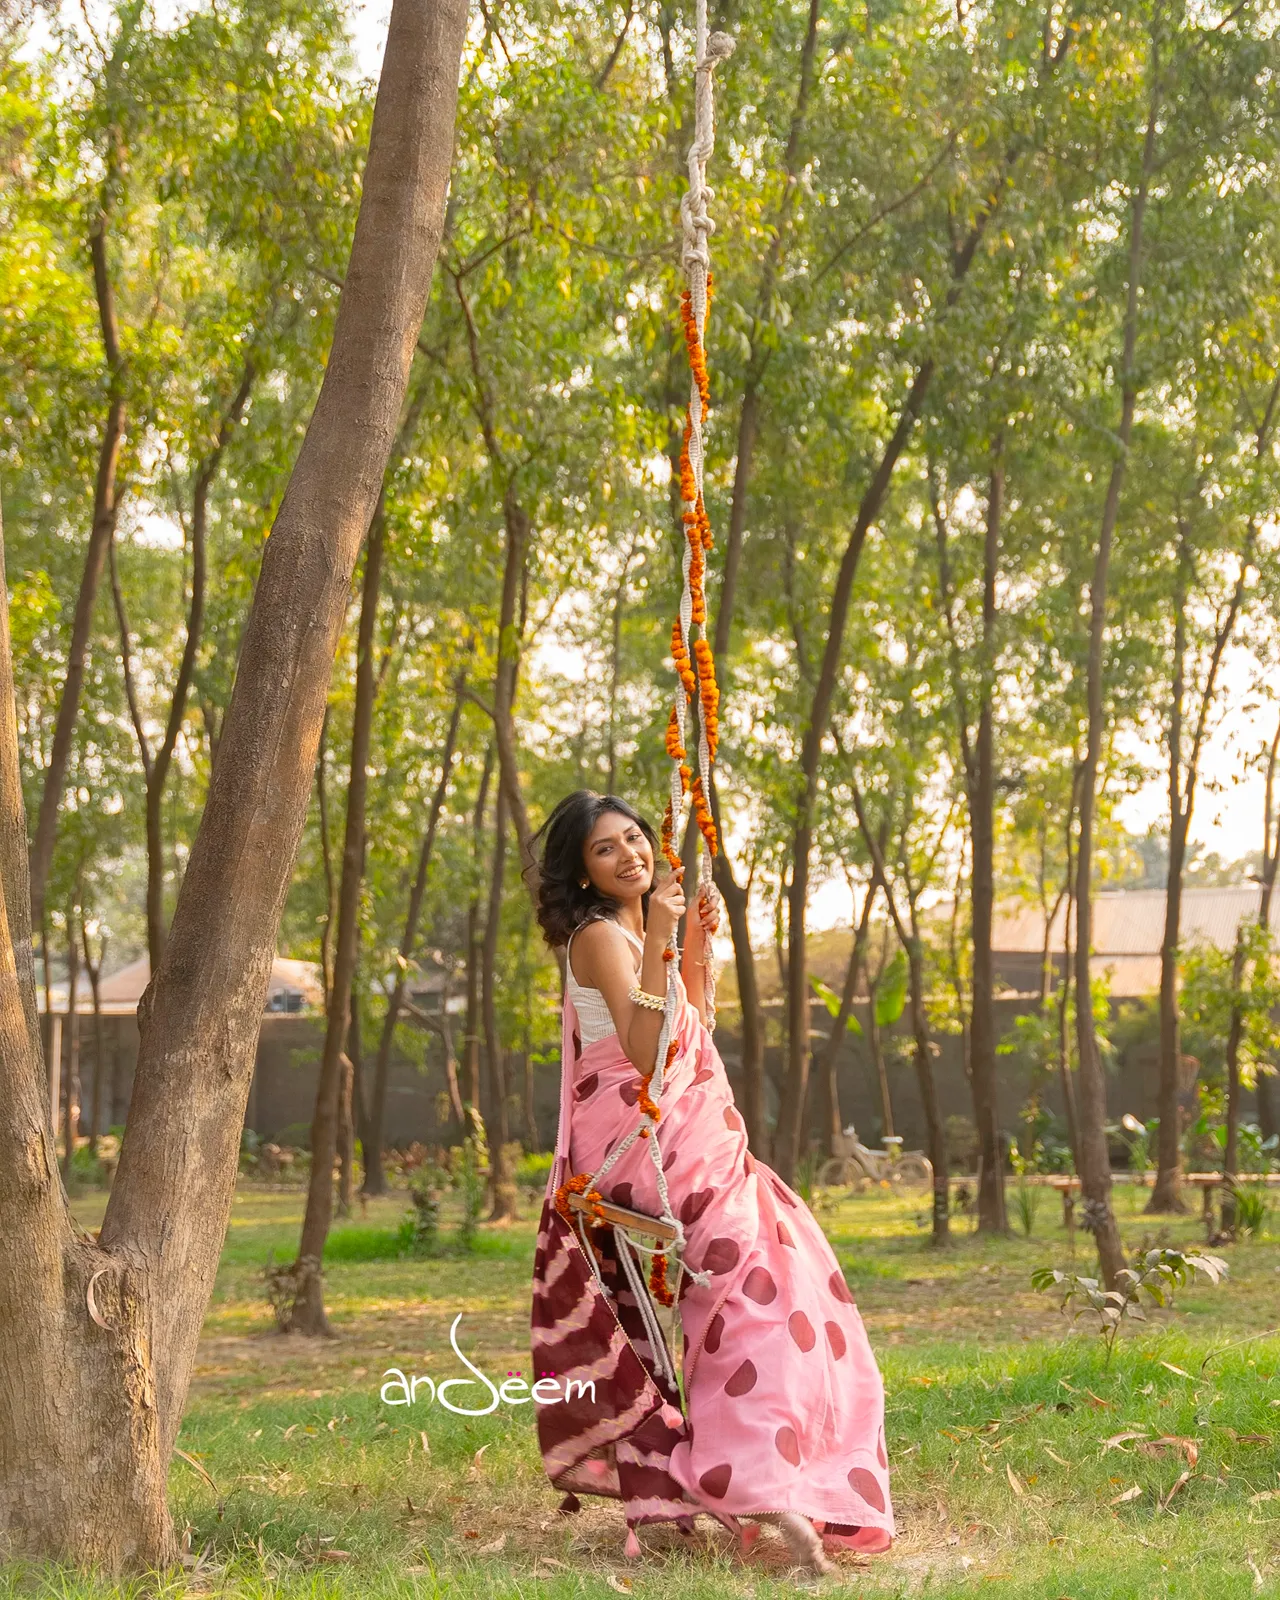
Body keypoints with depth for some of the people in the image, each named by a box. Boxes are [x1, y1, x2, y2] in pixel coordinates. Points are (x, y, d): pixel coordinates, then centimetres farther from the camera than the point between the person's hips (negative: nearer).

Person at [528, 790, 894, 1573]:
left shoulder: (634, 932, 17)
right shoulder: (602, 936, -12)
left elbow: (691, 1029, 23)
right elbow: (644, 1049, -24)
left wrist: (698, 947, 11)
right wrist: (657, 944, -28)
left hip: (689, 1140, 10)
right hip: (646, 1138, -10)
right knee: (755, 1282, -17)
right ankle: (759, 1484, -25)